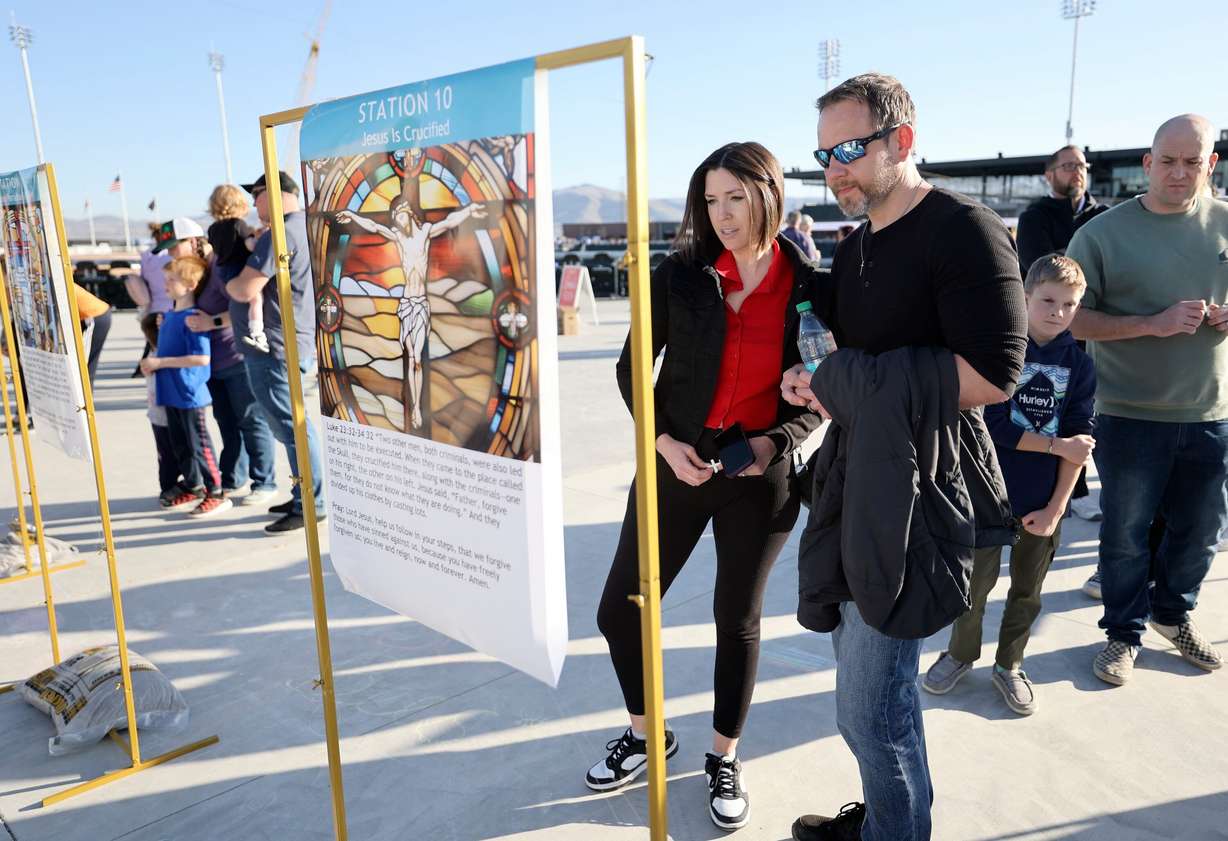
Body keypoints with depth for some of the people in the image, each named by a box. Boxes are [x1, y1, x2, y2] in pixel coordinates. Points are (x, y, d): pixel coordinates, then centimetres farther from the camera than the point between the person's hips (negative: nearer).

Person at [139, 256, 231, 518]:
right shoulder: (169, 315, 10)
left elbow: (202, 358, -25)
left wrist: (160, 362, -21)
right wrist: (151, 364, 9)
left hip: (189, 393, -9)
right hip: (171, 393, 9)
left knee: (199, 444, -1)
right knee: (180, 444, 16)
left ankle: (216, 494, 9)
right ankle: (193, 488, 29)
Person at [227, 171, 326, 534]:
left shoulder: (279, 234, -17)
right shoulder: (304, 225, 15)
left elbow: (245, 290, -20)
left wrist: (228, 282, 0)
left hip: (273, 346, -10)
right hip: (297, 342, 10)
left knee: (291, 425, -5)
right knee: (290, 425, 16)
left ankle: (311, 506, 0)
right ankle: (304, 497, 24)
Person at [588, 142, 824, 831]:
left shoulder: (810, 288, -4)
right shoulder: (679, 276, -4)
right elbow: (632, 369, 2)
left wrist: (775, 441, -14)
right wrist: (663, 440, -11)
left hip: (761, 478, -1)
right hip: (676, 466, 2)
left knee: (738, 621, 12)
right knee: (619, 612, 6)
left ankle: (726, 759, 36)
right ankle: (645, 735, 34)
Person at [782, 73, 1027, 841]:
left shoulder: (964, 231, -11)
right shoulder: (856, 245, 16)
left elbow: (994, 374, -21)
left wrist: (841, 380, -16)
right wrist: (815, 384, 0)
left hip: (917, 501, -8)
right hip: (857, 491, 8)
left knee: (871, 708, -2)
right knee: (873, 685, 18)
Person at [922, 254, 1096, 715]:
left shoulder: (1079, 364, 0)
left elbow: (1080, 440, -3)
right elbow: (994, 427, -14)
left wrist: (1055, 508, -7)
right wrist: (1057, 445, -12)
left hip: (1044, 501, 3)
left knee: (1027, 590, 14)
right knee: (977, 579, 6)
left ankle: (1009, 665, 34)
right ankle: (961, 653, 30)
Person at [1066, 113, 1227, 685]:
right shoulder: (1103, 233, -6)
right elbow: (1071, 318, -10)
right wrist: (1153, 324, -21)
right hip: (1131, 416, -3)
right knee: (1126, 534, 8)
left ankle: (1173, 613, 41)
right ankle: (1124, 632, 27)